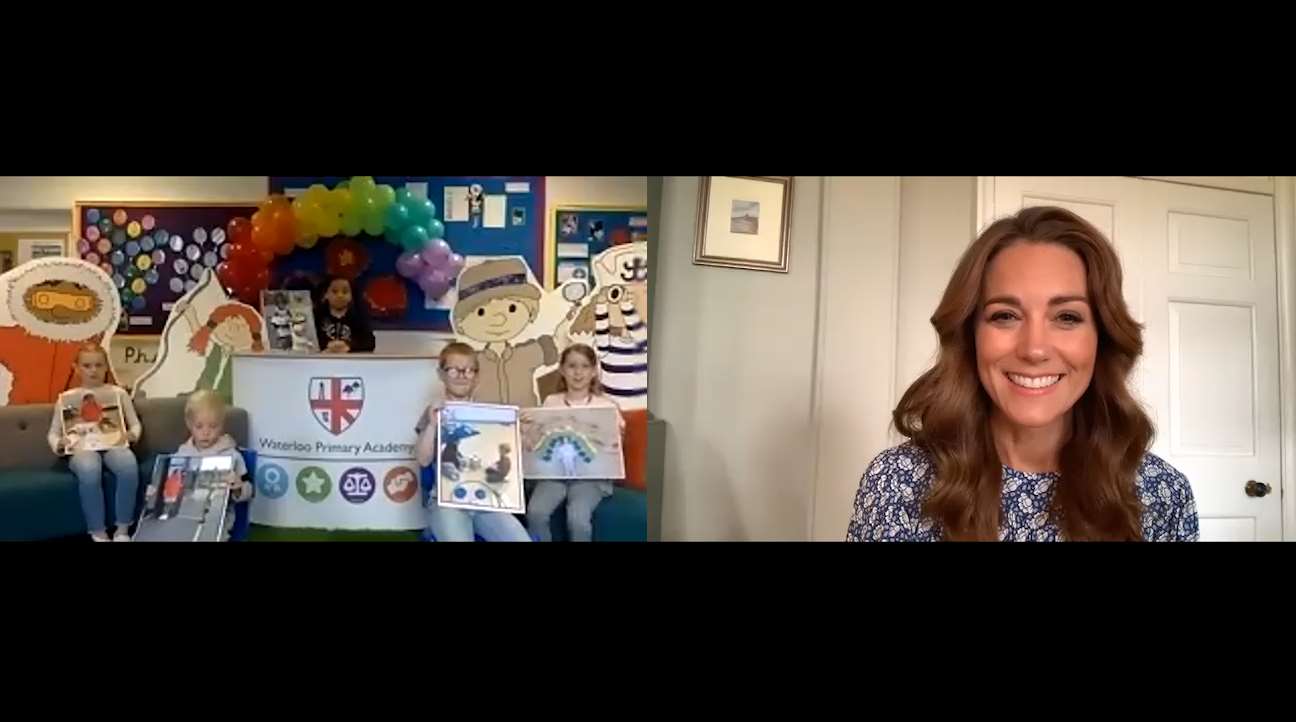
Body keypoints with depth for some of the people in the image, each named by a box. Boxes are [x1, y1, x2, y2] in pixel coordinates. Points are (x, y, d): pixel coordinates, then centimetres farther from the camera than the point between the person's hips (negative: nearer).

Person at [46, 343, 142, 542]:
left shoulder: (118, 393, 14)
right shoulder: (67, 398, 12)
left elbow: (135, 423, 15)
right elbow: (54, 432, 13)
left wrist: (132, 434, -8)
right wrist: (58, 444, -10)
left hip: (113, 445, 1)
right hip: (82, 449, -1)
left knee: (129, 465, -36)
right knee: (89, 470, -38)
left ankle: (123, 529, -23)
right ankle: (98, 533, -26)